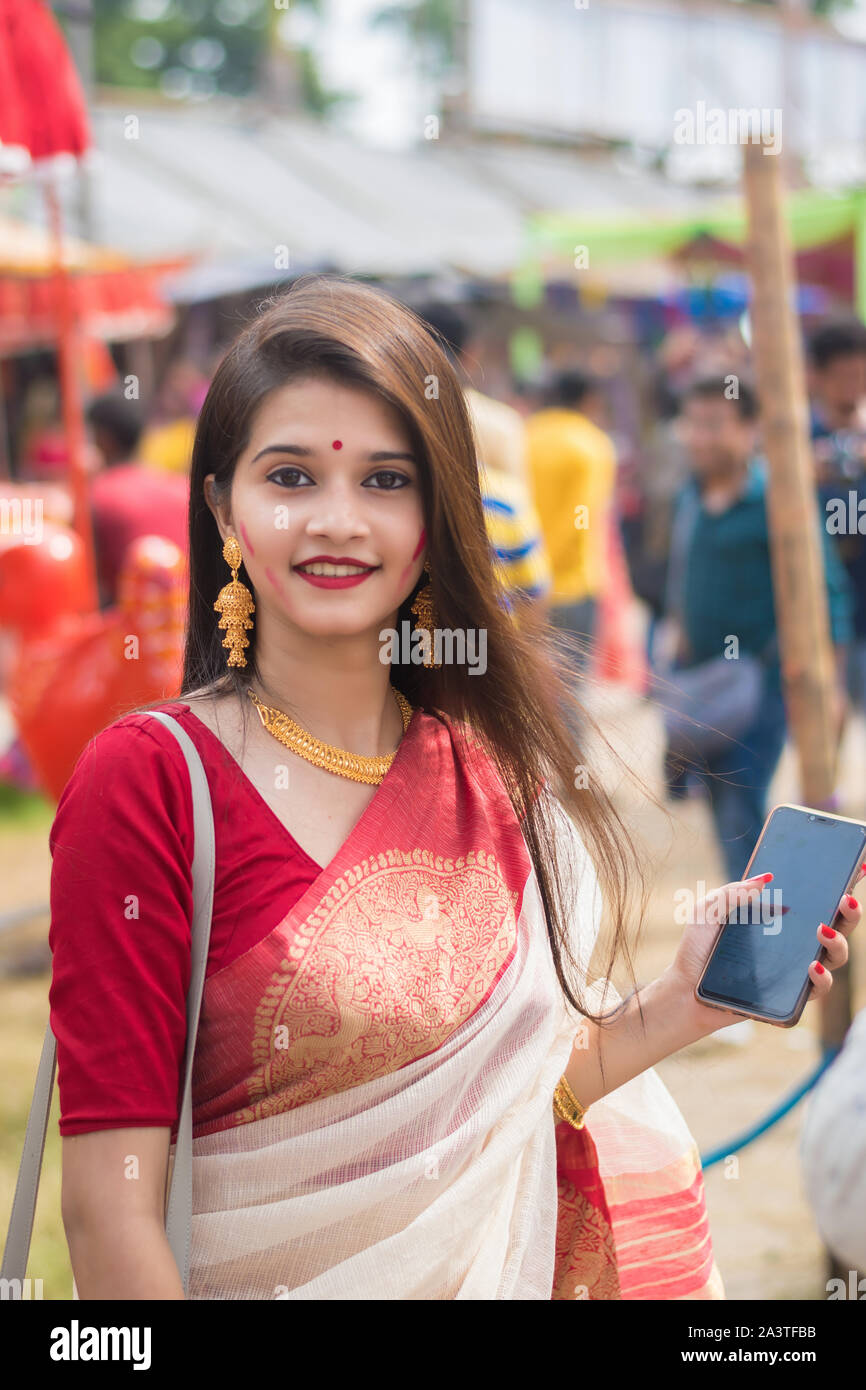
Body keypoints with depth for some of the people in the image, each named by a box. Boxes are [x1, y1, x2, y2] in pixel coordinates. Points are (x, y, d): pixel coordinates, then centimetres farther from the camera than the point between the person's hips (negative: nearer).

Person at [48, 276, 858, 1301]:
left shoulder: (491, 765, -1)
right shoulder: (146, 780, -17)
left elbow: (511, 1083, 5)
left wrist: (681, 1005, -6)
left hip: (518, 1265, 4)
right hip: (274, 1278, -4)